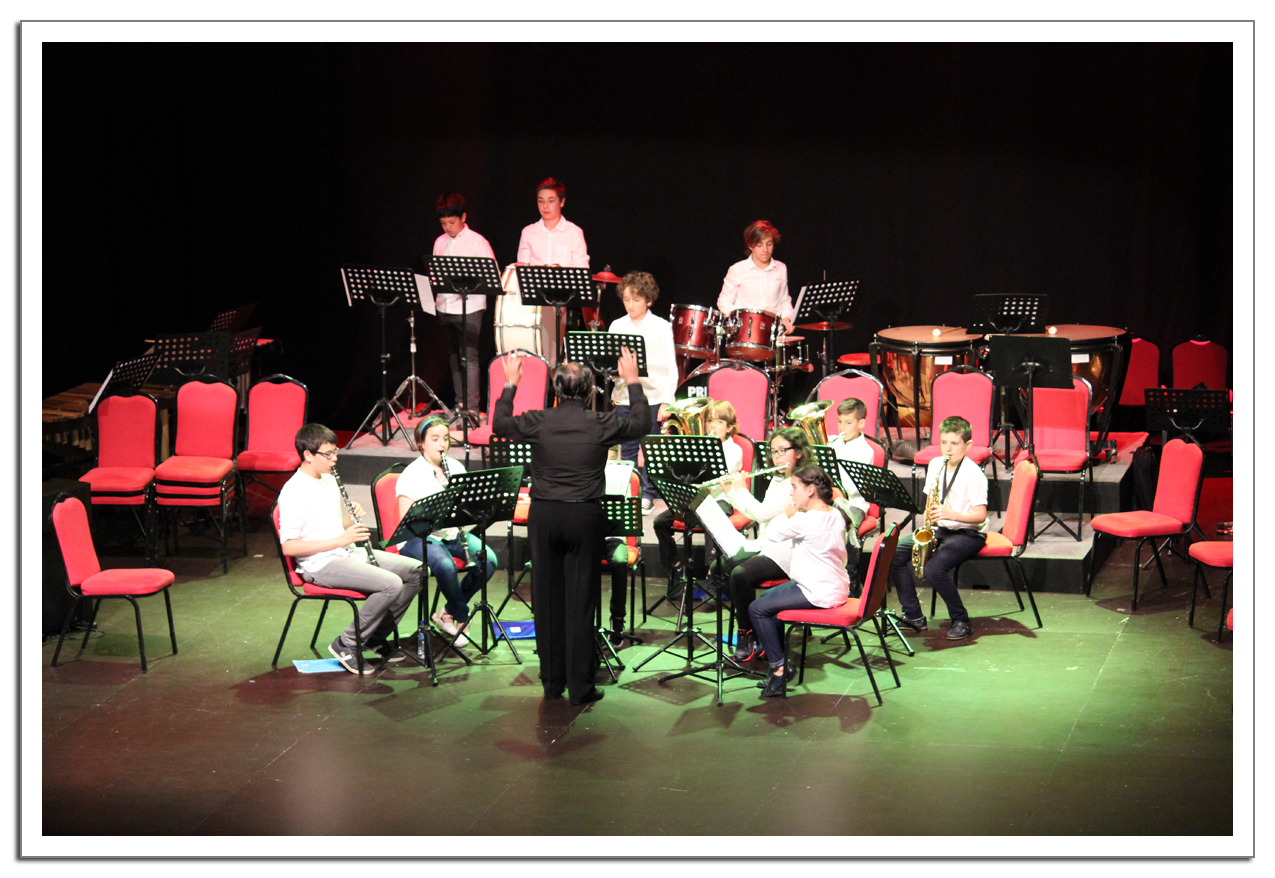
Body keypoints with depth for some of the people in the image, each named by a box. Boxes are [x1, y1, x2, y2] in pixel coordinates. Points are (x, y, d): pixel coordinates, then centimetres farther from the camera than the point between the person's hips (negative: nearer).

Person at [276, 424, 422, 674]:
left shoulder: (329, 480, 12)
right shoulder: (293, 492, -16)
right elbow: (289, 547, -21)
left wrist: (353, 517, -1)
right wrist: (339, 540, -22)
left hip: (349, 552, 9)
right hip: (320, 564, -9)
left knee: (415, 570, 0)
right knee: (391, 584, -26)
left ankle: (377, 637, 11)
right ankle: (346, 645, -11)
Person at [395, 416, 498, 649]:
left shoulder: (456, 468, 9)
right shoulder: (411, 474, -8)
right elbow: (406, 519, -14)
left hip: (452, 533, 6)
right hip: (419, 537, -6)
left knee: (488, 559, -21)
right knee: (445, 565, -36)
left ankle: (448, 612, -3)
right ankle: (462, 616, -8)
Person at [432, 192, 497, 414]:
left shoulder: (477, 241, -4)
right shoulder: (440, 242, 12)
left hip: (469, 307, -6)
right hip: (445, 306, 6)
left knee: (470, 357, -10)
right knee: (454, 356, 10)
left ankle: (472, 407, -11)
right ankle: (459, 403, 17)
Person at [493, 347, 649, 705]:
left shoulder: (538, 423, -5)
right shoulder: (601, 425, -7)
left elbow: (500, 425, 14)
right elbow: (641, 423, 12)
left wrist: (510, 384, 25)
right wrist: (632, 381, 22)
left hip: (544, 515, 2)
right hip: (585, 516, -1)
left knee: (547, 598, 10)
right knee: (580, 601, 2)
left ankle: (552, 681, 18)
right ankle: (580, 686, 4)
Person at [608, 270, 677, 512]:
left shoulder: (661, 327, 0)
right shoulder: (617, 326, 10)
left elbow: (671, 368, -1)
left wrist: (667, 402, -7)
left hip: (653, 398, -3)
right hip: (624, 397, 3)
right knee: (627, 449, 6)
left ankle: (648, 495, 11)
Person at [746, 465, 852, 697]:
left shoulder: (805, 520, -22)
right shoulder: (835, 515, 6)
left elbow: (772, 532, -12)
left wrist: (788, 512, -1)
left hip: (819, 594, -10)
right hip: (836, 586, 10)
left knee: (757, 609, -6)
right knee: (767, 597, 22)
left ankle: (779, 669, -5)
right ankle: (778, 659, 24)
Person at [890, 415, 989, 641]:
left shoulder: (973, 474, -15)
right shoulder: (935, 465, 5)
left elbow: (980, 515, -19)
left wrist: (951, 514, -33)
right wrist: (929, 519, -3)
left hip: (969, 533, -7)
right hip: (939, 529, 7)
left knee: (934, 568, -31)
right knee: (893, 553, -10)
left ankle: (962, 622, -12)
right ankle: (913, 616, -2)